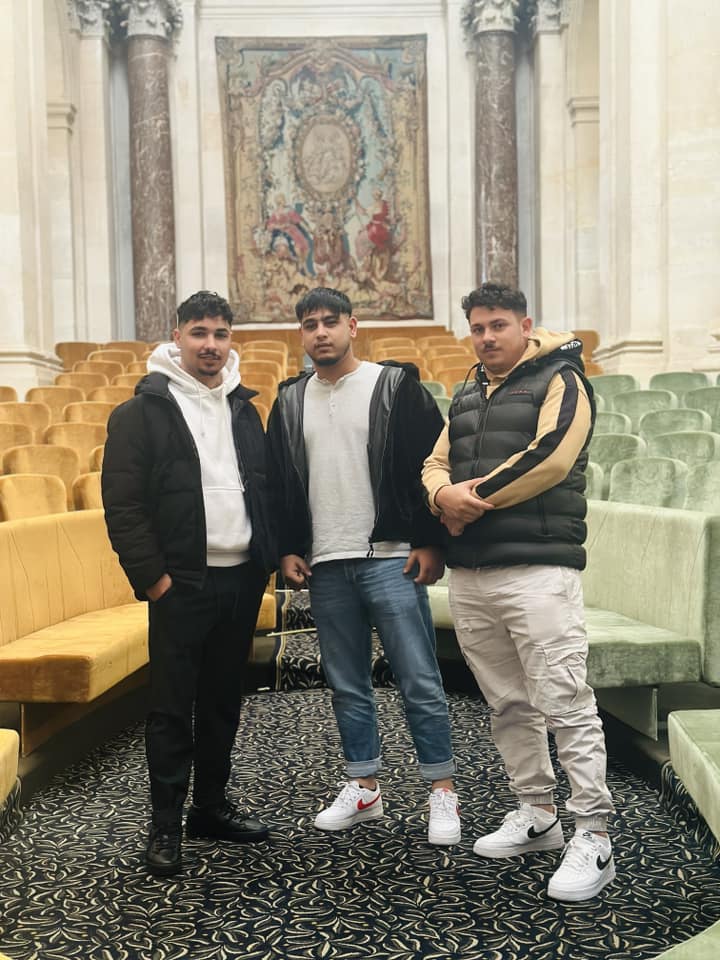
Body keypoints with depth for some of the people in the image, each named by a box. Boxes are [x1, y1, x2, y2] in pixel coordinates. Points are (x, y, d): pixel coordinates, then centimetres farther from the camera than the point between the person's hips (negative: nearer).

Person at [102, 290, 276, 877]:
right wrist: (152, 576, -13)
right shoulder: (143, 410, -5)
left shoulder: (244, 409, 13)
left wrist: (266, 560, 7)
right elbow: (122, 504, -9)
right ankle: (166, 827, 15)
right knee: (173, 708, 2)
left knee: (223, 701, 14)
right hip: (182, 583, -5)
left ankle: (211, 806, 29)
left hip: (242, 579, 6)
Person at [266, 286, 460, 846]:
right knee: (347, 687, 13)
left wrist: (431, 543, -9)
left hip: (391, 558, -4)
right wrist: (287, 549, 8)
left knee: (420, 682, -1)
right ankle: (364, 788, 26)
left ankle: (443, 791, 14)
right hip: (325, 567, 5)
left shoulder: (396, 386, -1)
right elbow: (280, 483, 16)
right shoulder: (291, 401, 12)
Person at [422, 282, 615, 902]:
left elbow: (550, 457, -16)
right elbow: (435, 465, 14)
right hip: (469, 573, 7)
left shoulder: (560, 381, 0)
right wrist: (445, 495, -9)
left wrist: (475, 496, -10)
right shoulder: (468, 397, 21)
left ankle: (593, 838, 4)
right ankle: (537, 815, 27)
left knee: (563, 702, -6)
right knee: (508, 704, 14)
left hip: (539, 567, -7)